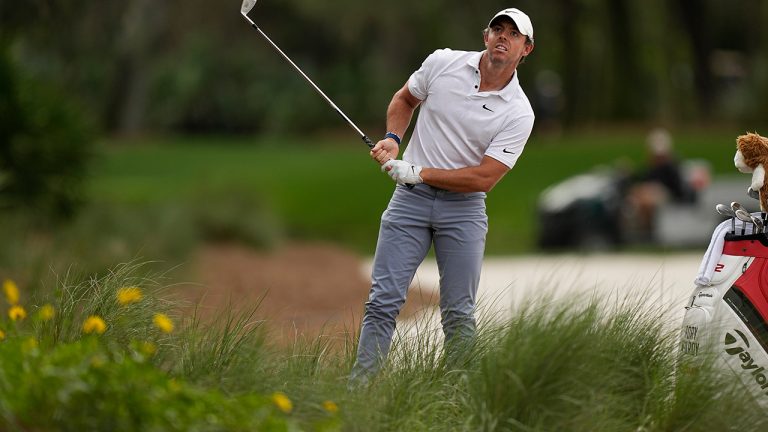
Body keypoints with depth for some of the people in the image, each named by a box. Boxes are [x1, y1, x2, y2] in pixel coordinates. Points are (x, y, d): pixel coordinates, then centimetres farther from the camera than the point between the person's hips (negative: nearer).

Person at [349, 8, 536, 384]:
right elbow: (404, 99, 18)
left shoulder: (518, 113, -8)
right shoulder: (443, 63, -1)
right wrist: (392, 138, 0)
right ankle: (357, 386, -6)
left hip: (463, 208, -1)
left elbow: (484, 178, -14)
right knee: (384, 299, -7)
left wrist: (419, 173, -16)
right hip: (410, 198, 1)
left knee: (459, 313, -2)